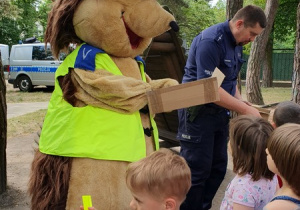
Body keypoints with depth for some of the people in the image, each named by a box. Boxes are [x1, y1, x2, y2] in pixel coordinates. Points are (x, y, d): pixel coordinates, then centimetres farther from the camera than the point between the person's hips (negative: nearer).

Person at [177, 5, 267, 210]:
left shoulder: (237, 43, 8)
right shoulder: (210, 41, -21)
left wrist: (241, 100, 1)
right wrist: (245, 109, -20)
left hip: (220, 112, 9)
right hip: (198, 113, -9)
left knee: (218, 167, 13)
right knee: (197, 170, -2)